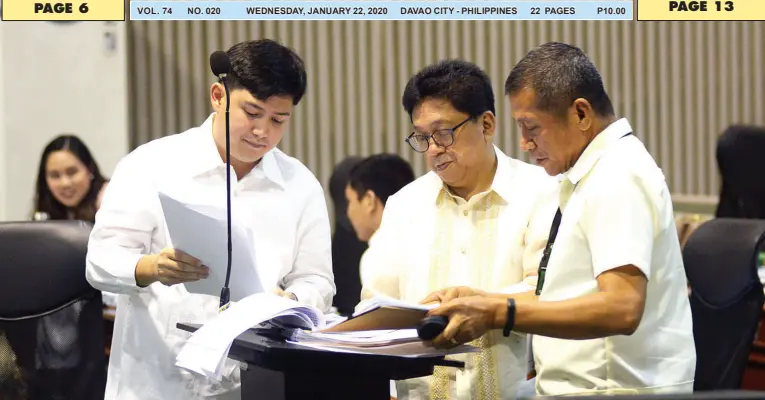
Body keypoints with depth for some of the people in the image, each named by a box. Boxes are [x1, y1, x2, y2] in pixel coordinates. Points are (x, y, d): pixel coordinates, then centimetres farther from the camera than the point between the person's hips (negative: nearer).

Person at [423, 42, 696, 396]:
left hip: (615, 388, -9)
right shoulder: (593, 174, 16)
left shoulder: (619, 179, -14)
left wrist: (498, 314, -25)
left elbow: (620, 308, -24)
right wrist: (481, 301, 9)